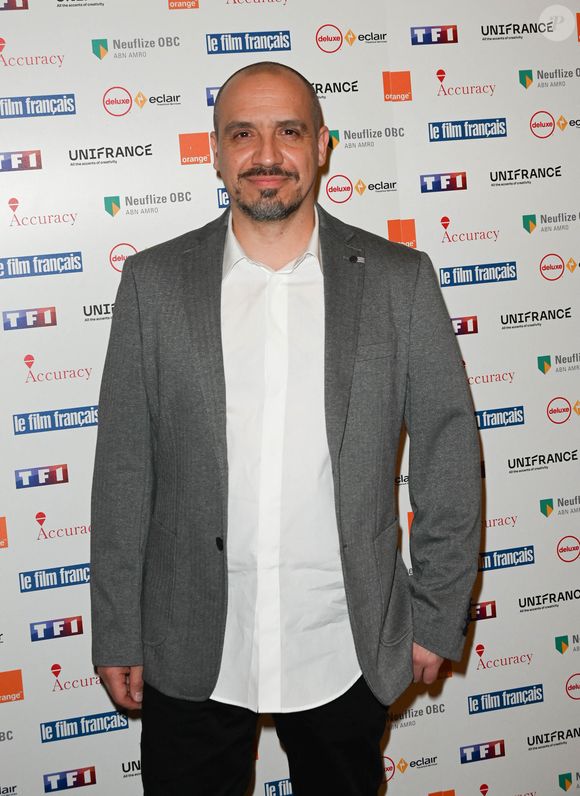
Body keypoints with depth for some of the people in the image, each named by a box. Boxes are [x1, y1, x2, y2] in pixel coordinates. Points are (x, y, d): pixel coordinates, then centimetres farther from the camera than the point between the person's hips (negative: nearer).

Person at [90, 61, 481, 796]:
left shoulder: (399, 279, -4)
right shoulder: (154, 281, -3)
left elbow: (447, 453, 0)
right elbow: (124, 467, -1)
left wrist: (437, 617, 0)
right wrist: (116, 634, 0)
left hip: (345, 650, 0)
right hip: (191, 654, 0)